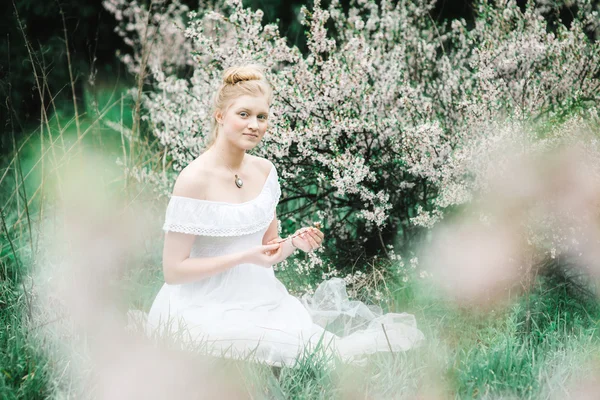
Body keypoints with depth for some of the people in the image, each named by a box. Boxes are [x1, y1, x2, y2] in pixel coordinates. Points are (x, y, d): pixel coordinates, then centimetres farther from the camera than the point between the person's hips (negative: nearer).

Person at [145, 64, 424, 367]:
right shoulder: (194, 179, -16)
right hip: (204, 307, -6)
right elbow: (173, 270, -14)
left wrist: (294, 243, -6)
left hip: (257, 297, 6)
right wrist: (243, 257, -20)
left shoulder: (264, 171, 6)